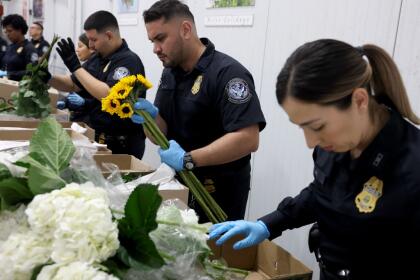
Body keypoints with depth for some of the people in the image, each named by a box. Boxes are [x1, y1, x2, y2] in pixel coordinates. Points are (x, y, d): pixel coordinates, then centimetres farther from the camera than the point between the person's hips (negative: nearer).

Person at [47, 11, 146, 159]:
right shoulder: (98, 58, 8)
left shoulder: (129, 60, -17)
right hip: (98, 138, 8)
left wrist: (76, 67, -23)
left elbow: (109, 95, -29)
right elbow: (73, 84, 16)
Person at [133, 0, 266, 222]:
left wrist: (187, 160, -27)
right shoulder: (170, 74, 6)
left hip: (218, 194, -7)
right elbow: (162, 136, 7)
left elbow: (248, 139, -29)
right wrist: (152, 117, -14)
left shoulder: (227, 73, -19)